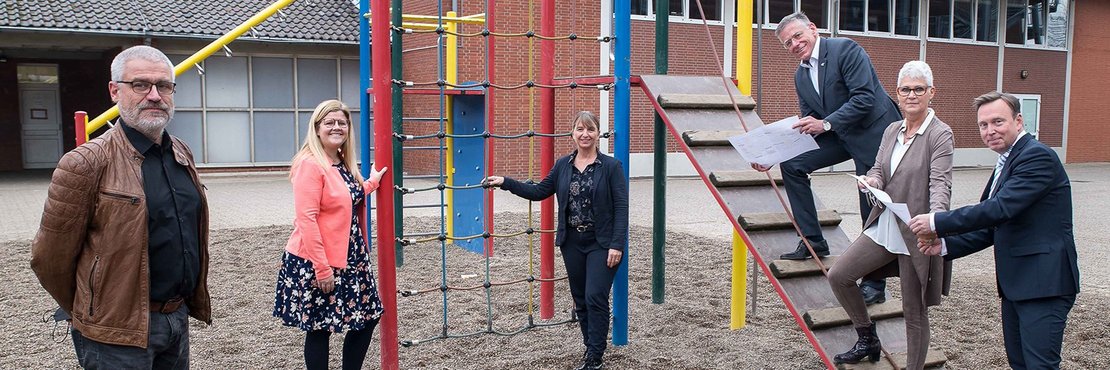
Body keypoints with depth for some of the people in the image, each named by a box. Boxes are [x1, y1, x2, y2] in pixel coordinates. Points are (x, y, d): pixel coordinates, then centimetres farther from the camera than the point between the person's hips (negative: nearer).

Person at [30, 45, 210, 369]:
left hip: (178, 316, 7)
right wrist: (91, 316, 4)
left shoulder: (182, 154, 7)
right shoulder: (85, 165, -14)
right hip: (119, 335, -6)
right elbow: (49, 259, -8)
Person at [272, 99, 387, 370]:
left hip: (349, 259, 9)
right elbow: (306, 219, -21)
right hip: (315, 264, -9)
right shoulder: (310, 164, -16)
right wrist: (322, 268, -23)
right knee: (320, 328, 4)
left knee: (368, 317, 14)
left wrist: (372, 182, 18)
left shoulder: (344, 164, 10)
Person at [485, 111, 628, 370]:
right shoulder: (563, 165, 7)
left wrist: (617, 245, -16)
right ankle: (591, 348, 26)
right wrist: (505, 183, 6)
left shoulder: (611, 166, -7)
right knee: (580, 299, 12)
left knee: (595, 297, -9)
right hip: (572, 243, 5)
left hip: (601, 244, -5)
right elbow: (539, 192, 14)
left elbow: (622, 207, -10)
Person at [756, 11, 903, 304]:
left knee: (874, 211, -2)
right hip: (842, 136, 8)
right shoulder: (800, 76, 8)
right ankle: (812, 241, 2)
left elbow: (865, 98, -22)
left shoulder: (846, 49, -15)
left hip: (874, 134, -7)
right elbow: (807, 126, 9)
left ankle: (874, 284, 10)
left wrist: (826, 124, -28)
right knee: (792, 165, -6)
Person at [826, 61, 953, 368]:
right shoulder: (892, 131, 10)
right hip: (884, 226, 7)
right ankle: (868, 340, 23)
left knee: (914, 312, 5)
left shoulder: (940, 134, -11)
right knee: (838, 276, 3)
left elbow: (940, 183, -21)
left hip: (917, 233, -6)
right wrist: (871, 181, -16)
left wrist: (936, 218, -39)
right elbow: (878, 169, 9)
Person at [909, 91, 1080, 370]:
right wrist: (945, 245, 5)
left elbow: (1001, 208, -25)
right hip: (1016, 283, 10)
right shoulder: (1008, 161, 18)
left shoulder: (1037, 156, -14)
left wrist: (937, 222, -20)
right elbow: (993, 227, 18)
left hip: (1043, 283, -10)